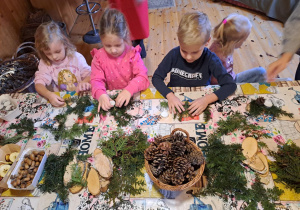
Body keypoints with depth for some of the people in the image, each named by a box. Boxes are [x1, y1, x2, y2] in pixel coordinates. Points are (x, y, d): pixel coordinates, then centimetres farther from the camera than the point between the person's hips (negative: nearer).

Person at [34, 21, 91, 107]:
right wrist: (49, 95, -30)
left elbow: (89, 75, 1)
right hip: (60, 100, 1)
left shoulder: (77, 58, -4)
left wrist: (84, 82, -23)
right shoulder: (44, 63, 0)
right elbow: (39, 84, -9)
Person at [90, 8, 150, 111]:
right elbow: (96, 80, -6)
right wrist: (101, 94, -28)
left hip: (131, 97, -2)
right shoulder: (98, 57, -4)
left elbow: (142, 76, -15)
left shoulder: (132, 54, -8)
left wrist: (129, 90, -33)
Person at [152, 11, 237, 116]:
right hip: (175, 103, 2)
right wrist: (170, 95, -26)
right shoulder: (174, 55, -14)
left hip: (199, 104, -1)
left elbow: (230, 85, -16)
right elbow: (156, 77, -9)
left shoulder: (210, 59, -17)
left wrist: (207, 99, -31)